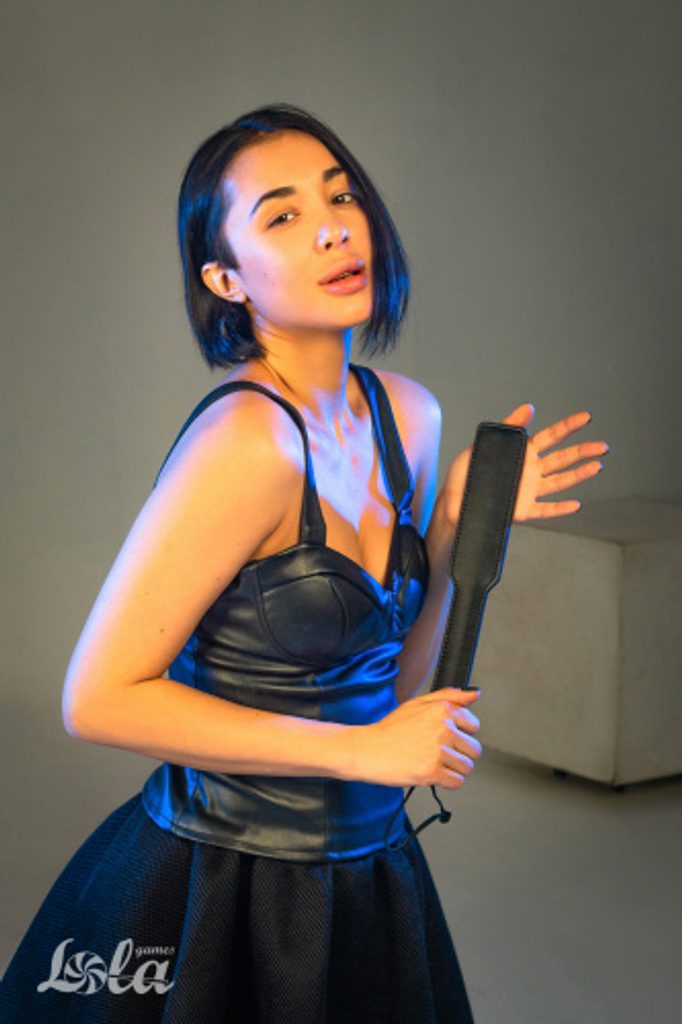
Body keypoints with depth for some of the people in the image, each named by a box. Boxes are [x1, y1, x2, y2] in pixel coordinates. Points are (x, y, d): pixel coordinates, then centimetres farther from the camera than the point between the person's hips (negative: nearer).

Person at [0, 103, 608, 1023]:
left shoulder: (406, 414, 0)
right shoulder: (247, 438, -23)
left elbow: (396, 683, 8)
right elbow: (100, 698, -22)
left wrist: (453, 526, -6)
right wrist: (363, 751, -20)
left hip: (365, 870, 7)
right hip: (227, 896, -7)